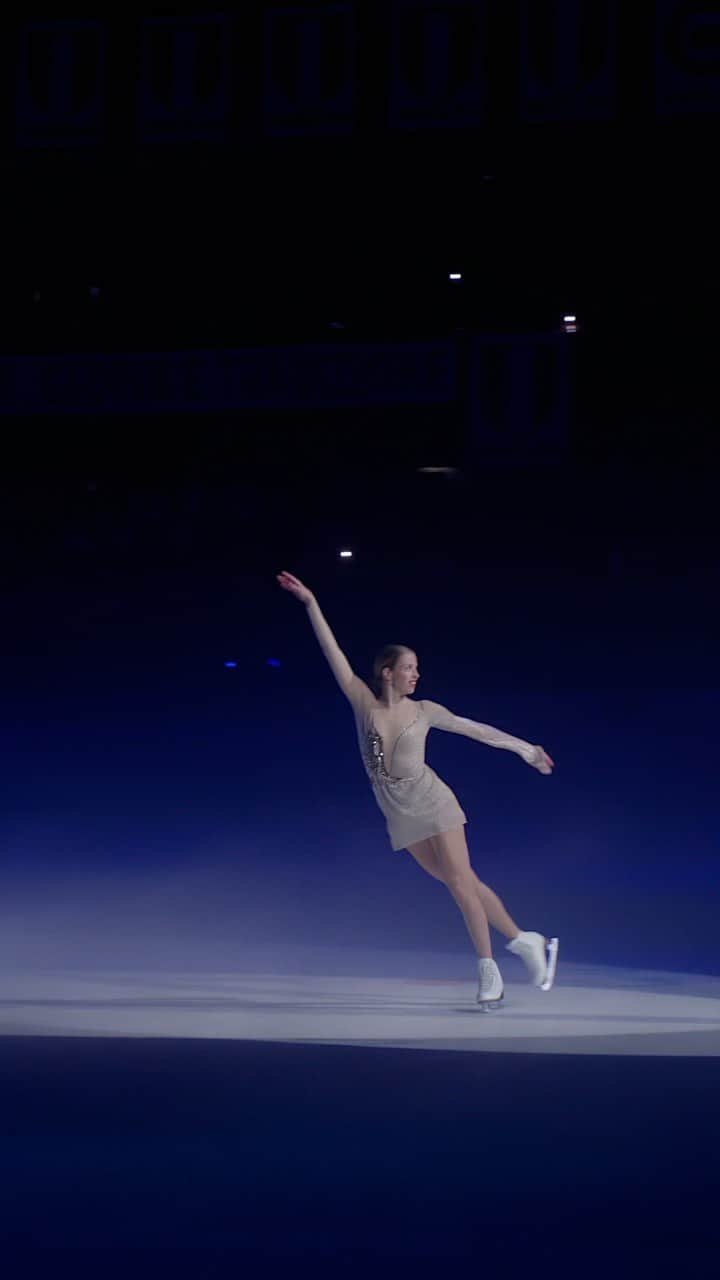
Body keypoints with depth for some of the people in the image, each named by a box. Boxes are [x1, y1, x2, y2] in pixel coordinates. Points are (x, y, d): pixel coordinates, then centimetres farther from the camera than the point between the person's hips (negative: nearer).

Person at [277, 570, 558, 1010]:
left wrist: (525, 748, 8)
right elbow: (334, 653, -8)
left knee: (460, 882, -10)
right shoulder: (365, 704, -5)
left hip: (431, 804, -2)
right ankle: (525, 942, 16)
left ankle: (489, 971, -3)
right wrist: (311, 604, -11)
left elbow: (476, 729, 4)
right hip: (401, 816, 2)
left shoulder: (423, 710, -5)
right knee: (459, 882, 6)